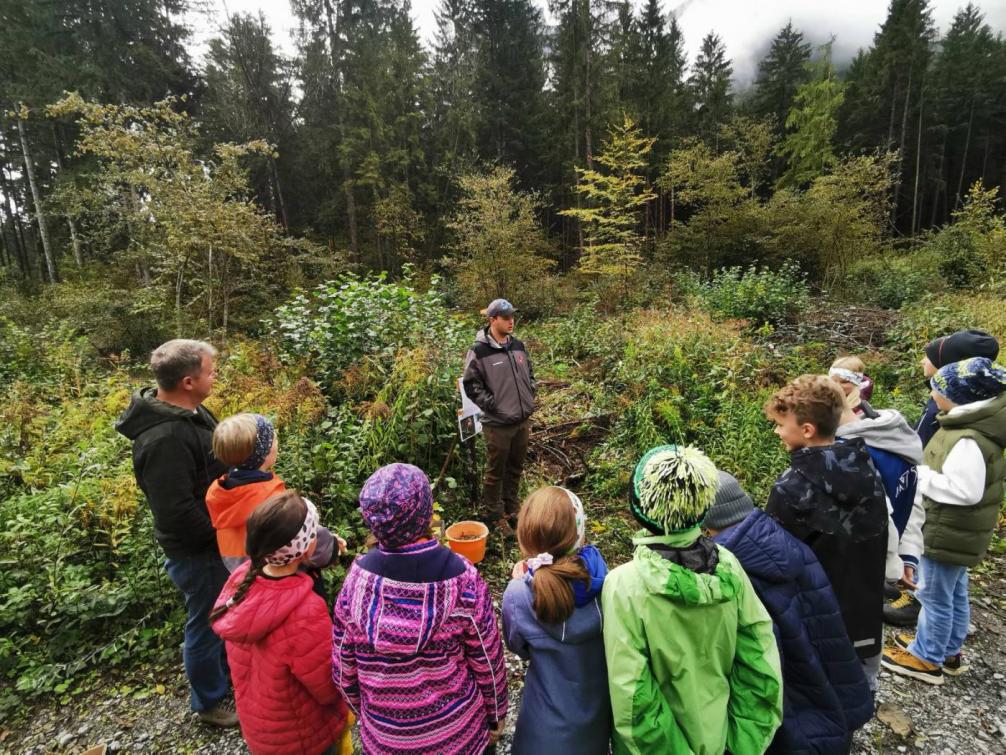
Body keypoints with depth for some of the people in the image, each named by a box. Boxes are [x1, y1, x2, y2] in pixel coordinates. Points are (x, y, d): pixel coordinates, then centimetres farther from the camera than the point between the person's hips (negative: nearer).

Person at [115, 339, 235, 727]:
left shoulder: (190, 411, 0)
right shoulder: (165, 439, -32)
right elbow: (177, 513, -30)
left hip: (217, 539, 9)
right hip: (199, 551, -9)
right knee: (208, 624, 13)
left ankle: (229, 671, 49)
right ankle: (209, 702, 37)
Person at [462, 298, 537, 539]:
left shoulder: (518, 346, 7)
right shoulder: (479, 351, -13)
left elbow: (530, 373, 19)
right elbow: (471, 384, -12)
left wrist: (530, 395, 7)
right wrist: (492, 404, -15)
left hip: (523, 420, 6)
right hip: (498, 423, -6)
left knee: (515, 469, 18)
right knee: (496, 472, 7)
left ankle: (511, 510, 34)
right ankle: (494, 516, 23)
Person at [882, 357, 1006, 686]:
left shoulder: (968, 440, -29)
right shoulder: (968, 426, 3)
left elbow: (965, 490, -29)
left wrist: (921, 475, -21)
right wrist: (926, 473, 4)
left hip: (949, 532, -10)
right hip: (957, 530, 10)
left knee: (935, 595, 6)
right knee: (954, 593, 23)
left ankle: (927, 658, 23)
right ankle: (949, 651, 40)